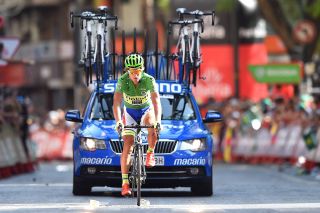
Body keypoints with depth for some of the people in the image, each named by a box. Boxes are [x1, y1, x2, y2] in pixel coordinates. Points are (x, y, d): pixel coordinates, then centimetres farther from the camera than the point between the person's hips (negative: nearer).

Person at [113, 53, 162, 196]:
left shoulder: (149, 80, -25)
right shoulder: (122, 81, -24)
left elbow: (156, 102, -34)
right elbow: (116, 103, -31)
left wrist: (158, 120, -50)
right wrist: (118, 122, -48)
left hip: (146, 110, -1)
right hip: (129, 113, 1)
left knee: (153, 126, -36)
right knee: (128, 145, -14)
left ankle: (150, 154, -9)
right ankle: (125, 183, -15)